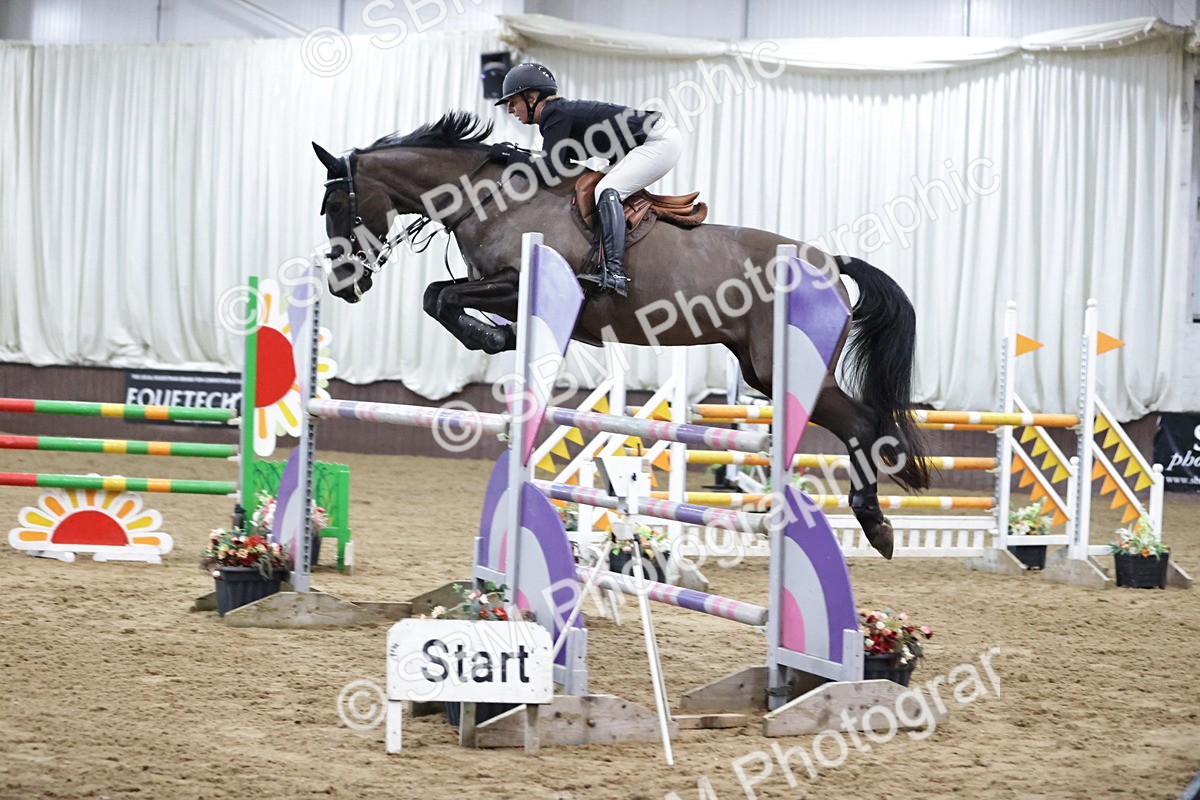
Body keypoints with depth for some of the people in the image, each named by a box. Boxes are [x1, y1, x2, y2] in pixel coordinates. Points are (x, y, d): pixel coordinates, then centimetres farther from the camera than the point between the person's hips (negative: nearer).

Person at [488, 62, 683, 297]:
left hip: (661, 142, -11)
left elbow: (549, 171, -23)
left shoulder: (556, 115, -16)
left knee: (606, 191, -22)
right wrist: (516, 154, 6)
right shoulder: (561, 111, 13)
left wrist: (509, 155, -11)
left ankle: (615, 272, -35)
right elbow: (552, 161, 15)